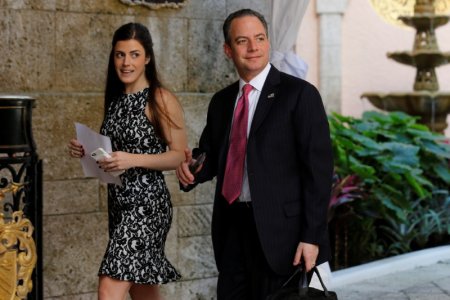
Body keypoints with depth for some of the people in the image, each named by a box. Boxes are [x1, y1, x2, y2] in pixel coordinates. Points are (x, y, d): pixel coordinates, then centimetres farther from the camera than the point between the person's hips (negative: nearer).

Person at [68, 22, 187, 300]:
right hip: (119, 201, 8)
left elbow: (180, 155, -12)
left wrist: (134, 160, -23)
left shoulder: (160, 100, -9)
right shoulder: (115, 100, 11)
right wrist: (87, 152, 2)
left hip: (147, 203, -8)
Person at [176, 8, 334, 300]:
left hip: (278, 231, -5)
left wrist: (312, 237, -14)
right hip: (231, 229, 6)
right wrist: (190, 166, -3)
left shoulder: (299, 94, -4)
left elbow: (319, 168, -8)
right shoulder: (221, 101, 14)